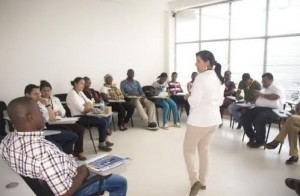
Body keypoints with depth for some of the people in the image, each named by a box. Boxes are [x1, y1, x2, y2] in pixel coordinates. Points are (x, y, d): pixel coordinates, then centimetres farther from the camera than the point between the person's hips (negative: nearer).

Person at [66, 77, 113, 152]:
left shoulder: (80, 92, 15)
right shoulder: (72, 94, -13)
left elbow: (90, 102, 13)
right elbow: (81, 109, -20)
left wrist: (88, 105, -10)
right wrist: (89, 106, -3)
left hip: (84, 115, 9)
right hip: (78, 118, -9)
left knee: (106, 120, 1)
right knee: (103, 122, -18)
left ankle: (104, 139, 17)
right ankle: (101, 144, -5)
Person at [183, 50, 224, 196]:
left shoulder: (201, 77, -18)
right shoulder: (219, 78, 8)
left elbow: (194, 102, -20)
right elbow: (220, 101, 14)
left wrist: (188, 96, -1)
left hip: (199, 120, -8)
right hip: (214, 119, 8)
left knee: (188, 149, 10)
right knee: (204, 150, 20)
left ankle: (195, 180, 0)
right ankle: (202, 181, 30)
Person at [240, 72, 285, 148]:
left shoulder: (275, 87, 3)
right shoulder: (263, 89, 28)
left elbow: (275, 97, -17)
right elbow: (259, 99, 25)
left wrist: (262, 95, -10)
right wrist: (257, 95, 2)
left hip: (271, 110, -8)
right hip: (259, 108, 8)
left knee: (258, 121, -33)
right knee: (244, 118, -9)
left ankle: (260, 141, -10)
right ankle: (252, 137, 6)